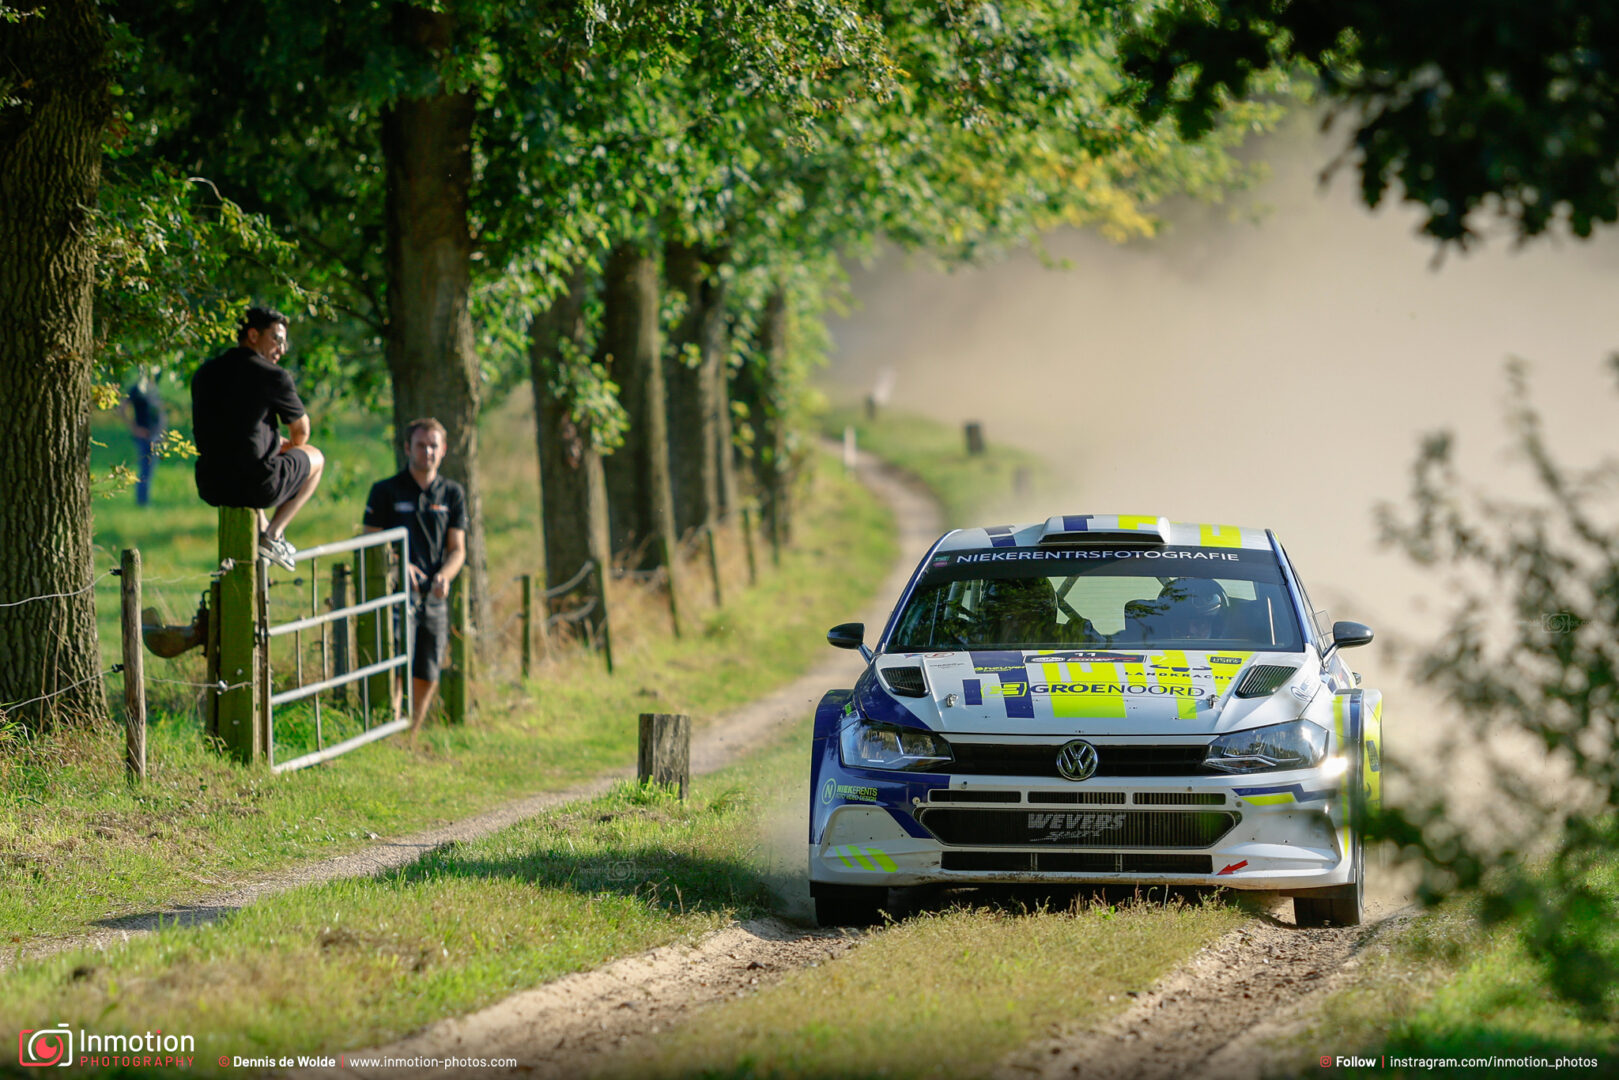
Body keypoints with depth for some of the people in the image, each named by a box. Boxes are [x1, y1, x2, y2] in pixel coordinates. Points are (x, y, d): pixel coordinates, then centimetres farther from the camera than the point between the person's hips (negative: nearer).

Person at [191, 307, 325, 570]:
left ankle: (261, 531, 28)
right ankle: (273, 534, 11)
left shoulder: (203, 374, 11)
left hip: (210, 488, 6)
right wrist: (292, 448, 33)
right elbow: (301, 430, 7)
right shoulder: (272, 376, -7)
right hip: (257, 487, -6)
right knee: (316, 458, 24)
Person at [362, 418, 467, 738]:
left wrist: (444, 575, -11)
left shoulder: (452, 493, 12)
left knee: (427, 680, 5)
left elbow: (457, 549, 10)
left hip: (434, 597, 4)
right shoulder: (386, 491, 2)